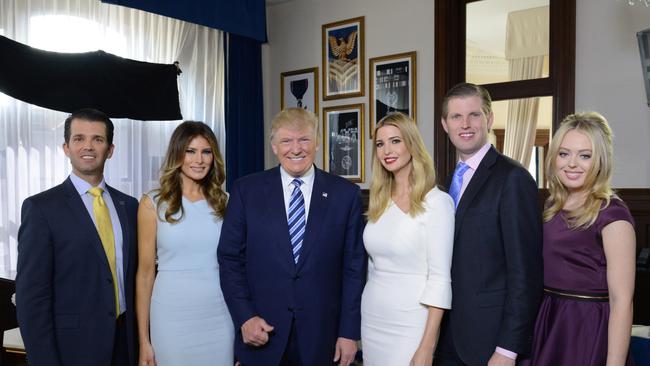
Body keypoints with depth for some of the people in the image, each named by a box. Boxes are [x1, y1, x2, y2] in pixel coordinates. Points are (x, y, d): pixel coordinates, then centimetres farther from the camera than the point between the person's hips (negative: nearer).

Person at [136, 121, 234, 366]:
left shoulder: (223, 202, 5)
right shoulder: (153, 204, -2)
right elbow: (145, 273, -1)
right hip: (172, 317, -2)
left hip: (220, 316, 2)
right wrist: (144, 340, -3)